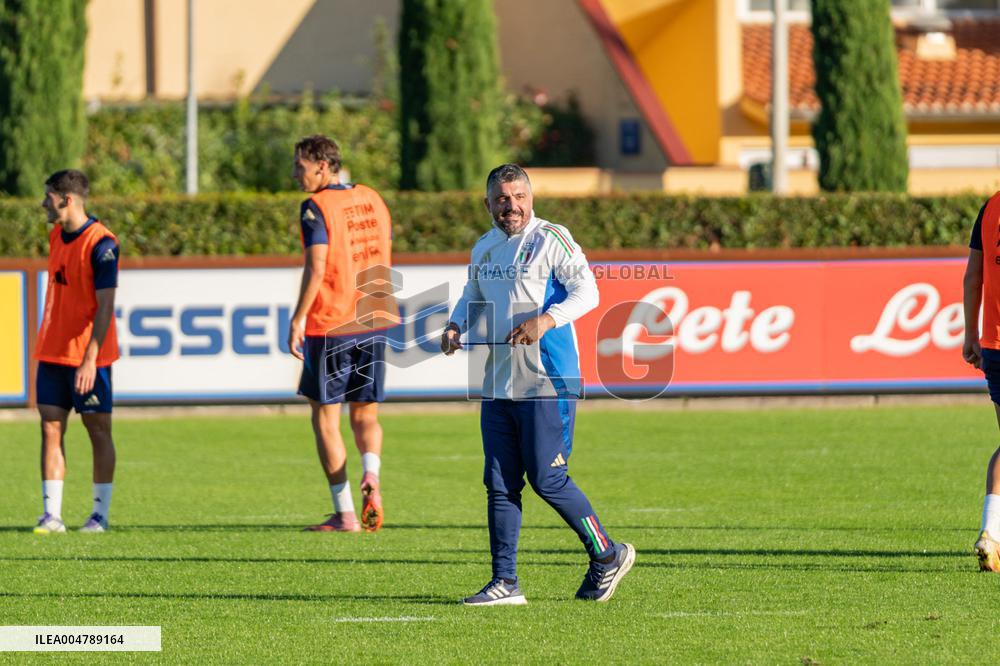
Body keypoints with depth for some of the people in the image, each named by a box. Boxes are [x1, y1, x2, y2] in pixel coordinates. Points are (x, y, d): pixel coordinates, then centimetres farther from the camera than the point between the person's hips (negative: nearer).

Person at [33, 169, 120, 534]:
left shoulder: (101, 244, -15)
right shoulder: (57, 235, 10)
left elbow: (105, 305, -18)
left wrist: (90, 359, -22)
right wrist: (48, 342, 18)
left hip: (88, 355, -7)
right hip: (53, 351, 7)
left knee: (98, 428, 1)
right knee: (50, 425, 1)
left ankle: (100, 515, 9)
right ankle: (51, 515, 0)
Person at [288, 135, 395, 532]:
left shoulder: (315, 207, -10)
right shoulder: (372, 199, 11)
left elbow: (316, 267, -18)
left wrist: (298, 320, -15)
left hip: (329, 324, -6)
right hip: (372, 323, 6)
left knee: (325, 418, 4)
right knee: (365, 414, 14)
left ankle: (344, 514, 2)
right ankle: (371, 477, -16)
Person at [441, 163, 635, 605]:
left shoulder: (551, 239, -6)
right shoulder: (484, 249, 14)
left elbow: (587, 291, -12)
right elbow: (472, 298, 27)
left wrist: (546, 320, -26)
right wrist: (456, 325, 7)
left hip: (548, 383, -7)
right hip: (497, 383, 7)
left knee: (547, 480, -6)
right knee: (499, 484, 3)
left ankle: (608, 556, 11)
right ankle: (505, 582, 7)